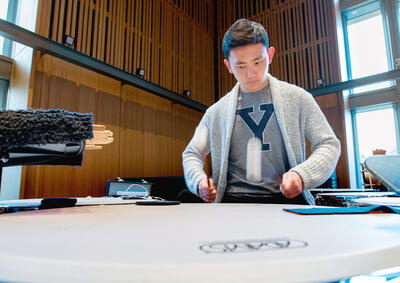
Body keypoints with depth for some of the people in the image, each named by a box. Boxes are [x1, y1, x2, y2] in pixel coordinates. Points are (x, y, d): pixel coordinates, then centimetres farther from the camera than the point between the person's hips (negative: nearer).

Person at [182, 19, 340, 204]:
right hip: (233, 200, 2)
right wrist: (199, 180, -4)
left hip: (286, 198, -1)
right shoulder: (216, 112, 11)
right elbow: (191, 154, 19)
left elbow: (329, 144, 11)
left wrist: (301, 175, -9)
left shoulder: (296, 98, 9)